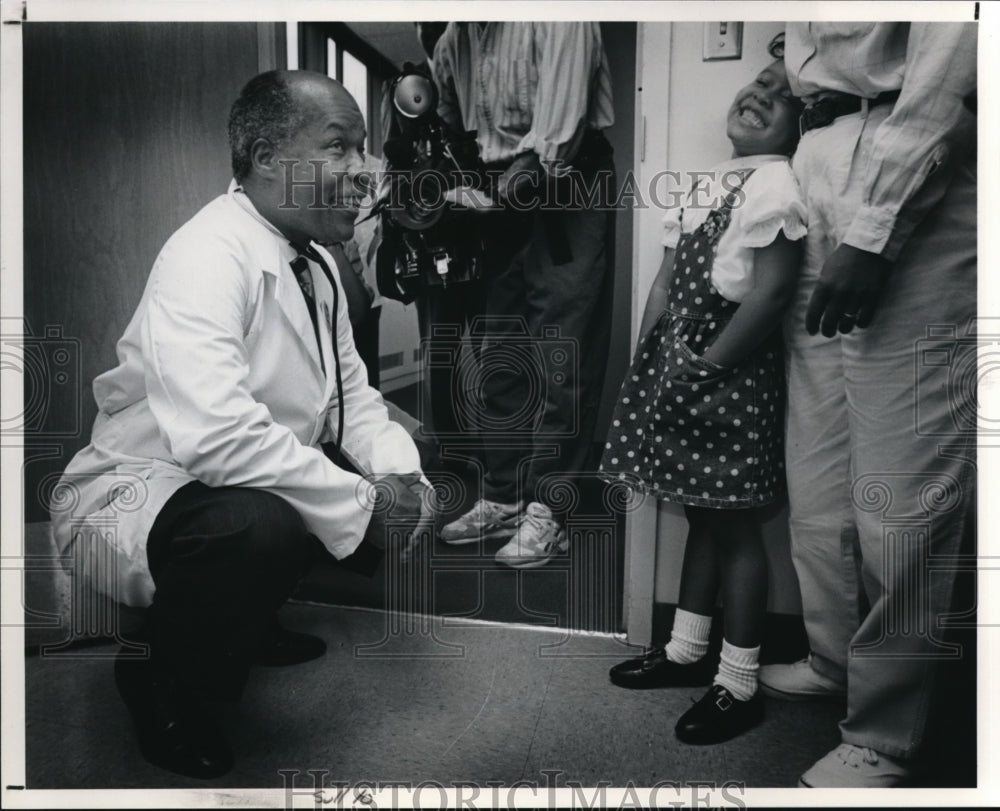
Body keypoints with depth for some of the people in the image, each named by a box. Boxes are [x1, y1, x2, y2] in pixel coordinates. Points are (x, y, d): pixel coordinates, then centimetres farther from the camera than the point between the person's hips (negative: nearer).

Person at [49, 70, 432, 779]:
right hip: (130, 496, -9)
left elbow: (350, 393, 7)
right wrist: (362, 507, -29)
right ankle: (165, 686, -4)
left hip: (253, 484, 9)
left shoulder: (316, 262, 3)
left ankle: (251, 619, 20)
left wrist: (400, 480, -11)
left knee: (392, 478, 2)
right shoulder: (208, 256, -25)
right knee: (261, 523, -36)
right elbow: (218, 435, -37)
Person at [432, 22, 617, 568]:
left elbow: (561, 118, -20)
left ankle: (548, 515, -2)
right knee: (498, 358, 7)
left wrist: (526, 173, -31)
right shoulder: (451, 42, 11)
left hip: (564, 193, -7)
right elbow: (448, 132, 16)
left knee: (559, 359, -8)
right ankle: (503, 499, 17)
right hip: (500, 200, 7)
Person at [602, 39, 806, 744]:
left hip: (728, 370, -8)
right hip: (681, 363, 8)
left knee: (734, 526, 1)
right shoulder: (711, 184, 16)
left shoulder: (776, 183, -11)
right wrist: (644, 362, 8)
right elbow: (668, 279, 16)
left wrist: (704, 367, -17)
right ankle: (687, 651, 32)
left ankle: (739, 686, 15)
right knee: (702, 515, 17)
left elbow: (772, 293, -20)